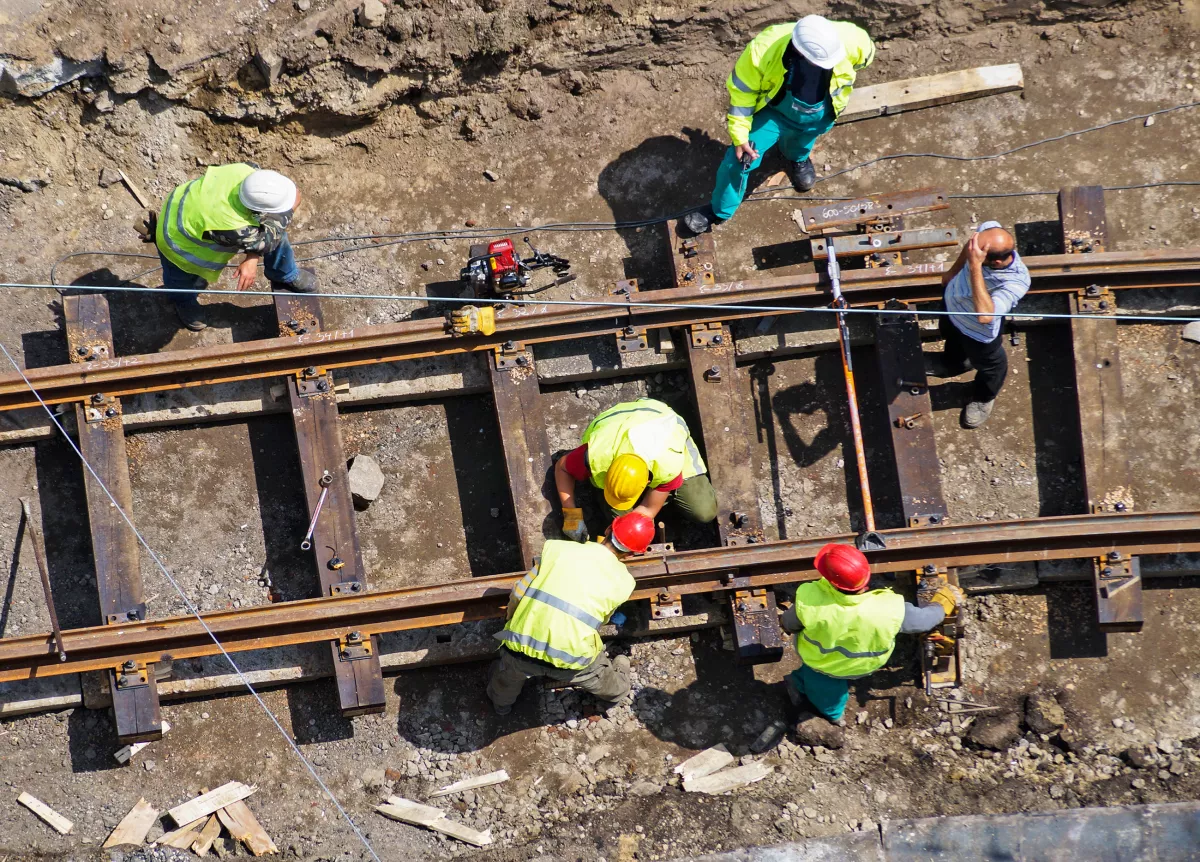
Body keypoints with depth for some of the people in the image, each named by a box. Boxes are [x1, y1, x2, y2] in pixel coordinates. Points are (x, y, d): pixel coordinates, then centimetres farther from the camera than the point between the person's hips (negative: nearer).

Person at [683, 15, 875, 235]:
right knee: (740, 158, -2)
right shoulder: (764, 50, -40)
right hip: (774, 110, -2)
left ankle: (799, 157, 69)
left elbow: (866, 54, -9)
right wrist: (739, 133, -19)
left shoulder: (850, 40, -36)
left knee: (797, 147, 30)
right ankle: (719, 210, 24)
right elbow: (742, 90, -23)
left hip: (820, 114, 2)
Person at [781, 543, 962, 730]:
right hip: (863, 666, 0)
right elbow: (923, 619, -19)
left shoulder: (808, 600, -39)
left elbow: (789, 625, -18)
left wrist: (785, 623, 7)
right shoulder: (890, 609, -39)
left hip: (819, 660, 0)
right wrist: (944, 601, 2)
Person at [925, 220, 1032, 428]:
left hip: (977, 331, -5)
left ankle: (984, 398, 62)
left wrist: (975, 266, -60)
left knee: (989, 365, 28)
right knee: (952, 341, 38)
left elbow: (984, 315, -58)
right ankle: (954, 363, 73)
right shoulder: (989, 229, -32)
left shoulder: (1016, 282, -47)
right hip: (951, 302, 5)